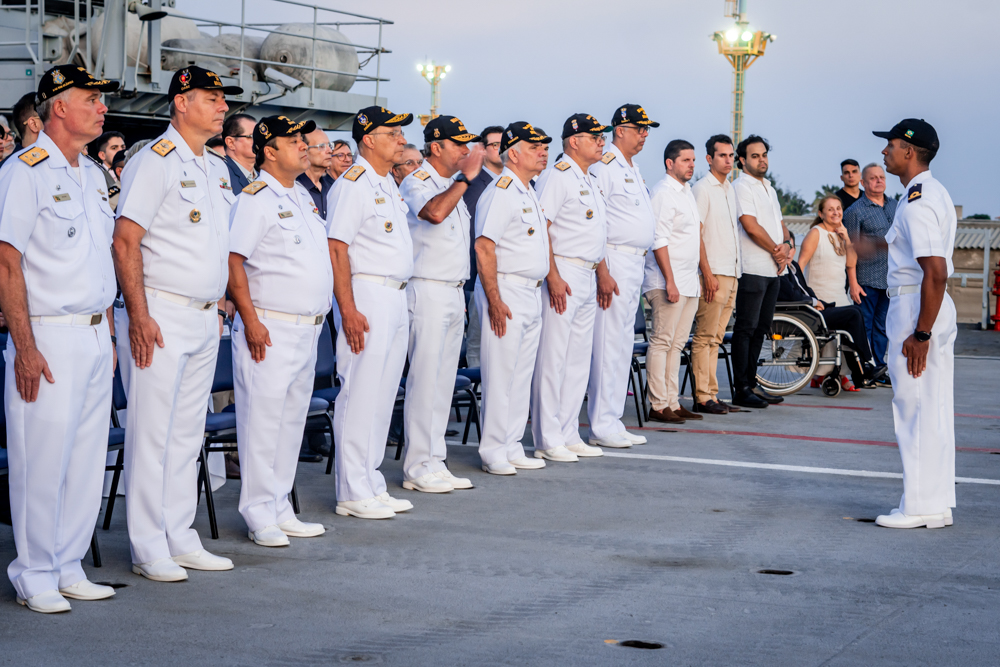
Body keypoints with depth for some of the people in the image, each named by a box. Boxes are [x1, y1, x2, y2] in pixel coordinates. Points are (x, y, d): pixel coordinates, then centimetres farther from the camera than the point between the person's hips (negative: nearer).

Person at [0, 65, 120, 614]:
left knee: (87, 459, 10)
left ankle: (68, 569, 20)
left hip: (94, 336, 8)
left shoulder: (90, 175, 16)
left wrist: (108, 333, 17)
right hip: (48, 338, -8)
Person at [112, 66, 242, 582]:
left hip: (206, 318, 8)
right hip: (163, 315, -8)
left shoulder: (217, 169, 15)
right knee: (152, 432, -4)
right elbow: (125, 242, -15)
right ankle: (148, 549, 2)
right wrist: (139, 316, -20)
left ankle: (180, 539, 20)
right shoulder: (154, 161, -10)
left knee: (188, 433, 12)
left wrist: (219, 307, 16)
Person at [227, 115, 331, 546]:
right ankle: (260, 517, 1)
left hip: (308, 329, 9)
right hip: (270, 330, -9)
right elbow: (233, 261, -15)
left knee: (292, 419, 12)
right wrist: (250, 321, -20)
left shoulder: (303, 197, 16)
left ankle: (280, 510, 20)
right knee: (262, 420, -5)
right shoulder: (255, 199, -10)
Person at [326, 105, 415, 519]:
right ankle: (353, 494, -1)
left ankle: (372, 485, 19)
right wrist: (348, 310, -22)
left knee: (383, 395, 12)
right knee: (361, 394, -6)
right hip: (367, 297, -9)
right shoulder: (353, 184, -11)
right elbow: (337, 248, -17)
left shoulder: (388, 184, 17)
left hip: (396, 298, 9)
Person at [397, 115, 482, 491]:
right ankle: (417, 467, -4)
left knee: (444, 380, 9)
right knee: (424, 379, -8)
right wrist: (465, 178, -22)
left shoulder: (452, 185, 18)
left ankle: (435, 462, 14)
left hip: (454, 292, 9)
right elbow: (434, 212, -32)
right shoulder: (416, 182, -9)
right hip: (427, 291, -9)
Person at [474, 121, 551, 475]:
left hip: (532, 294, 10)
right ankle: (493, 452, -1)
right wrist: (494, 299, -22)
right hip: (506, 292, -10)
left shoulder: (529, 193, 18)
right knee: (500, 373, -6)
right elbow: (484, 247, -19)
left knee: (522, 373, 11)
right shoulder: (500, 192, -13)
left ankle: (511, 447, 18)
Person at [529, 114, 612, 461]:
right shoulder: (557, 176, -10)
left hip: (587, 277, 10)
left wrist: (602, 273, 20)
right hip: (562, 275, -10)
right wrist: (553, 276, -22)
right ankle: (547, 440, -3)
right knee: (552, 358, -6)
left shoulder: (590, 182, 19)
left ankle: (568, 435, 17)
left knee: (579, 361, 11)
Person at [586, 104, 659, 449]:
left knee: (623, 343, 11)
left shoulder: (634, 169, 19)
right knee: (609, 342, -9)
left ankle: (612, 422, 16)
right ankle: (602, 426, -5)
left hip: (636, 262, 10)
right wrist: (602, 272, -22)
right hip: (614, 261, -10)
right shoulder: (604, 166, -11)